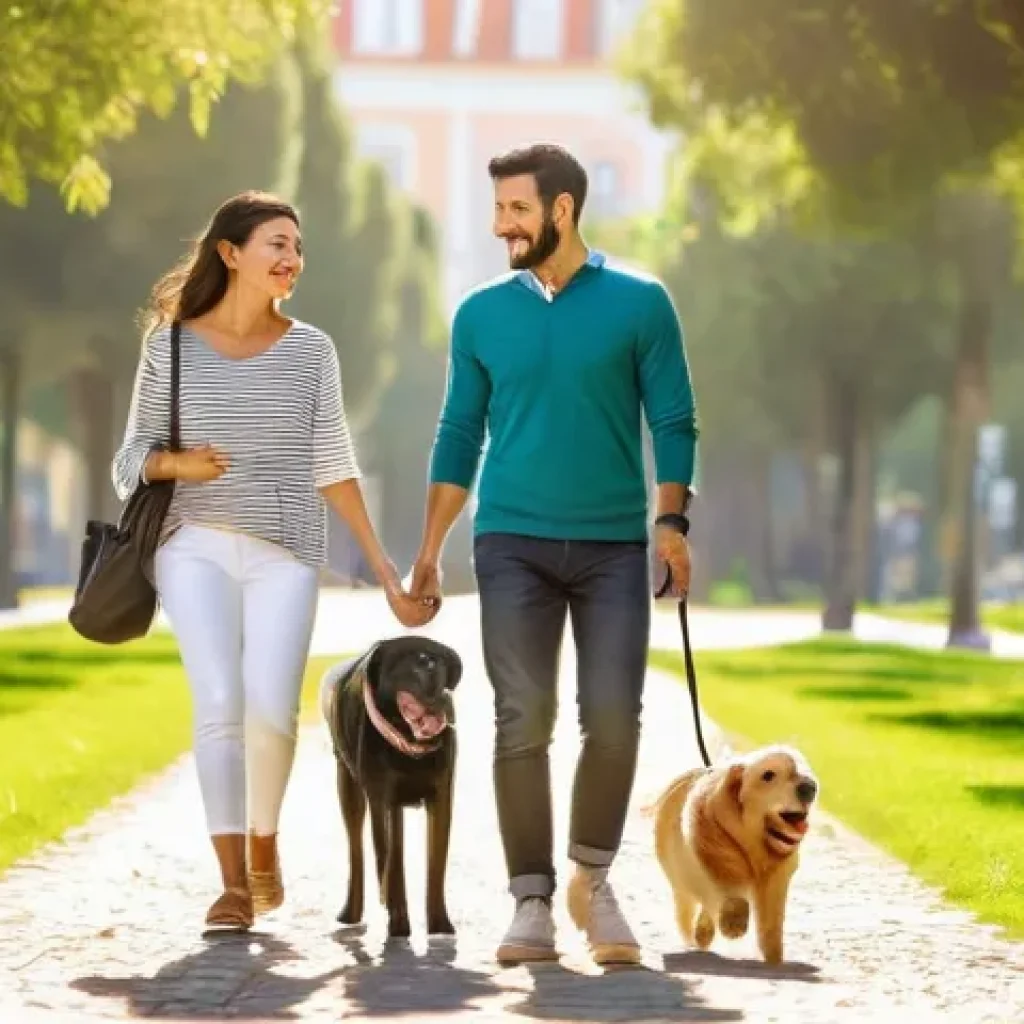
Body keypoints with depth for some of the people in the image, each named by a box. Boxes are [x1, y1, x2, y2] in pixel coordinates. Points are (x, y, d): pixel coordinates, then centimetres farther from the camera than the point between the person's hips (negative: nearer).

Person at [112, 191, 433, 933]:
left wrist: (388, 573, 5)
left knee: (271, 710, -14)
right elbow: (133, 459, 7)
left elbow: (333, 469, 8)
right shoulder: (171, 345, 3)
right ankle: (234, 882, -10)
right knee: (219, 703, -15)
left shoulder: (310, 351, 6)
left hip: (285, 553, 1)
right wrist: (175, 463, -17)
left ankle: (263, 841, 14)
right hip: (196, 546, -1)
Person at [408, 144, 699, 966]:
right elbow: (460, 435, 11)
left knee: (614, 719, -6)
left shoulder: (639, 304, 1)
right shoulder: (481, 315, 7)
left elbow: (674, 422, 1)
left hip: (614, 545, -1)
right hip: (513, 544, 1)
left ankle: (593, 882, 13)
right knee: (523, 722, -4)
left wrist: (672, 521, -11)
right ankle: (532, 902, 2)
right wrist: (429, 550, 7)